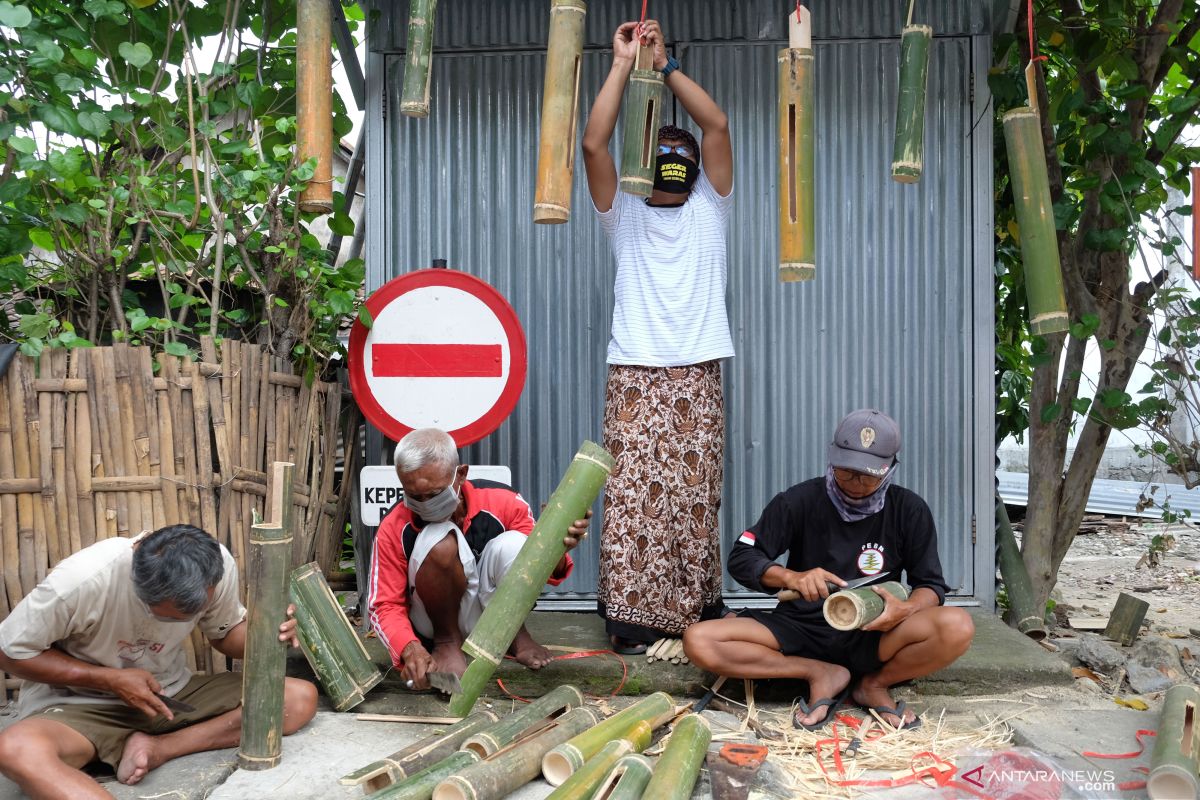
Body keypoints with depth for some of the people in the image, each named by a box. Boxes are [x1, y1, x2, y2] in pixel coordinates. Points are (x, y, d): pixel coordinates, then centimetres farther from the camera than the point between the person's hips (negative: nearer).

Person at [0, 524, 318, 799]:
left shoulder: (218, 564, -17)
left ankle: (157, 749, -19)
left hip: (171, 696, 4)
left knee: (301, 698, -15)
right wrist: (110, 680, -22)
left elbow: (226, 634, 1)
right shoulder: (81, 580, -27)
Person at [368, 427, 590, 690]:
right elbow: (385, 604, -14)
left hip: (491, 614, 2)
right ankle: (447, 642, -7)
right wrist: (409, 648, -34)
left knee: (513, 544, -29)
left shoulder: (503, 502, -16)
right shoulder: (393, 529, -18)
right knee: (441, 541, -31)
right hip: (438, 619, -1)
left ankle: (515, 633, 0)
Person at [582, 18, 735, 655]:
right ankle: (632, 614, 2)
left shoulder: (709, 210, 15)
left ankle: (696, 610, 12)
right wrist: (623, 64, 1)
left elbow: (717, 126, 4)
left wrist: (665, 64, 3)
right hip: (634, 372, 0)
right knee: (632, 493, -6)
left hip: (698, 373, 1)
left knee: (695, 494, 0)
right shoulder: (623, 215, 14)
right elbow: (593, 143, 0)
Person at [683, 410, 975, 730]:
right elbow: (741, 559, -6)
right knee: (698, 641, -23)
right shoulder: (801, 500, -6)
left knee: (958, 627, -30)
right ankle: (821, 674, -11)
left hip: (871, 633, 0)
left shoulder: (909, 510, -3)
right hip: (802, 628, 0)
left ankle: (875, 684, -3)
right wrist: (790, 577, -26)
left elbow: (931, 586, 2)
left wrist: (907, 609, -23)